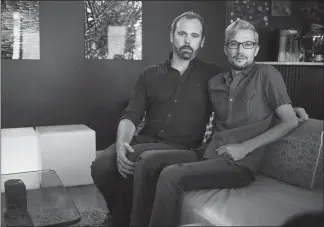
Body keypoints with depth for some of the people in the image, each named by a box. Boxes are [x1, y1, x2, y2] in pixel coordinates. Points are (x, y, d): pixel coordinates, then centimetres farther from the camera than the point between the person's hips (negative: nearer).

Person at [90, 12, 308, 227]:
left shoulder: (213, 75, 10)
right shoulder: (150, 74, 14)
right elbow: (131, 115, 6)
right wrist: (121, 144, -14)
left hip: (184, 150, -2)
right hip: (146, 142, 3)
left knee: (145, 159, -35)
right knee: (102, 166, -25)